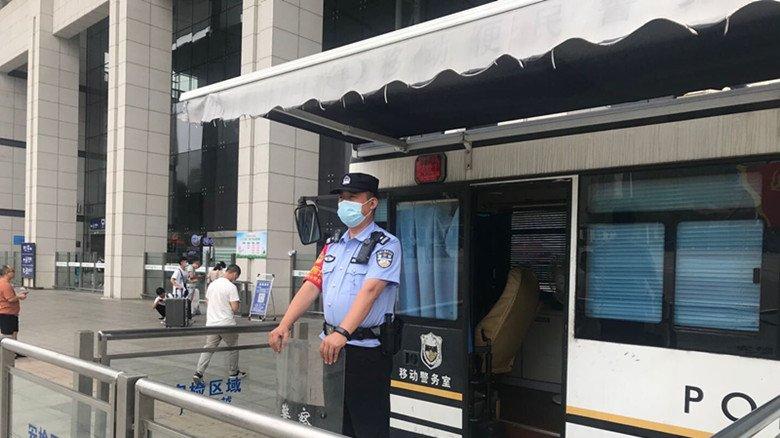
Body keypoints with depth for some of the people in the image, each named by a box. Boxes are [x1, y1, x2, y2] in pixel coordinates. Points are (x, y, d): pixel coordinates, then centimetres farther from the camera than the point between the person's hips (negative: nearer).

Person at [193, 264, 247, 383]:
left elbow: (207, 301, 19)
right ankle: (234, 373, 23)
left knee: (208, 348, 9)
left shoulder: (212, 284, 8)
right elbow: (235, 308, -17)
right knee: (233, 348, 13)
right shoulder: (231, 287, -15)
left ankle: (198, 373, -2)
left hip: (211, 323, 6)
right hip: (227, 324, -6)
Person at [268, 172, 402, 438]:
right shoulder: (333, 246, 14)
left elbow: (369, 291, -22)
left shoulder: (385, 244, -8)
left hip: (366, 349, -7)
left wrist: (342, 333, -33)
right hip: (331, 345, 7)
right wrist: (284, 326, -6)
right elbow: (311, 286, 7)